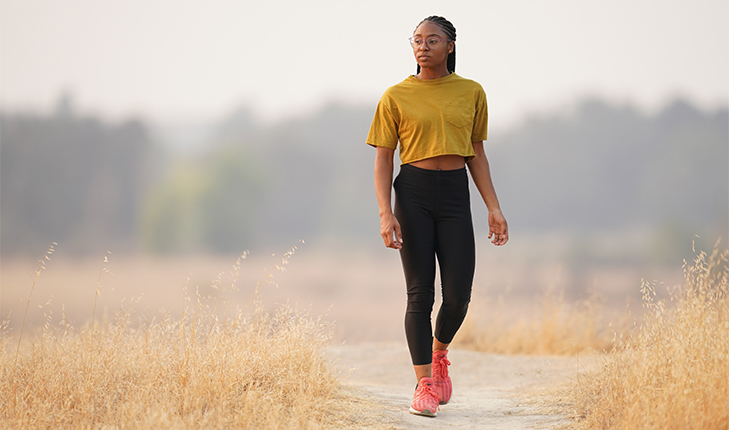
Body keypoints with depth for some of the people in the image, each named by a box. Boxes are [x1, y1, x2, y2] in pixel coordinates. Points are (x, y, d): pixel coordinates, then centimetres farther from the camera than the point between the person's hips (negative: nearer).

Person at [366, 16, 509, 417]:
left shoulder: (471, 93, 9)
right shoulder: (396, 97, 2)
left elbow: (477, 155, 13)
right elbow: (383, 159, 1)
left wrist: (494, 208, 7)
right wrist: (385, 213, -10)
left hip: (455, 193, 2)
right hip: (413, 192, -2)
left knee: (458, 295, -5)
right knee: (420, 293, -4)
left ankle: (439, 351, 27)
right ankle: (424, 385, 4)